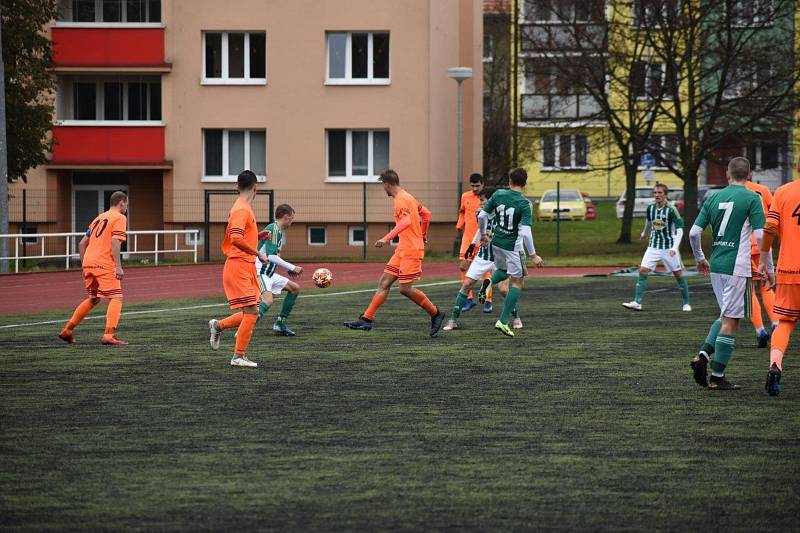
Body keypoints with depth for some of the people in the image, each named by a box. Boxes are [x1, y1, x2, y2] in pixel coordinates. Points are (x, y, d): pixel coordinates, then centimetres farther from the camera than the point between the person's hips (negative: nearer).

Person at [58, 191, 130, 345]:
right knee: (116, 298, -6)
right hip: (104, 264, -8)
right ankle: (109, 336, -20)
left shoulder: (99, 218, 23)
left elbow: (82, 244, 22)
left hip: (88, 263, 8)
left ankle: (67, 331, 22)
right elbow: (115, 242, -16)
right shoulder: (119, 218, -1)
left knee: (93, 299, 21)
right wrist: (118, 267, -19)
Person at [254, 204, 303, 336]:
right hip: (259, 272, -10)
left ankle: (280, 324, 18)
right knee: (267, 300, -31)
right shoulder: (273, 229, -14)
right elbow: (271, 256, -22)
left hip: (268, 273, 10)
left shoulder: (279, 231, 17)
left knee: (295, 288, 18)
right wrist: (292, 268, -15)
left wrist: (289, 269, 18)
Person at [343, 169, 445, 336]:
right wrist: (423, 235, 36)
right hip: (403, 250, 10)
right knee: (384, 282, 5)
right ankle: (367, 319, 3)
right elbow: (426, 214, 25)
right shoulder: (407, 197, 16)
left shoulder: (401, 199, -14)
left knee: (406, 288, -9)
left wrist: (387, 238, -36)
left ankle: (435, 314, 6)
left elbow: (406, 221, -31)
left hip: (411, 250, -10)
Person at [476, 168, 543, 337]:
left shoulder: (498, 195, -4)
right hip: (512, 247, -5)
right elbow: (525, 232, -22)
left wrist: (483, 235, 19)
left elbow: (482, 216, 1)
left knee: (504, 271, 32)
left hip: (496, 243, 5)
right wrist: (533, 255, -15)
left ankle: (489, 282, -3)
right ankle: (503, 322, 2)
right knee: (517, 282, 8)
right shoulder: (524, 204, -17)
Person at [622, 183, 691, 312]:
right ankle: (637, 302, -11)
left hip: (669, 247, -4)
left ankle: (686, 303, 15)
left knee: (678, 273, 2)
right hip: (653, 246, 4)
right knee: (643, 270, -10)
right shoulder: (650, 208, 1)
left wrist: (675, 247, -27)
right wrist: (645, 233, 41)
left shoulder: (671, 209, -15)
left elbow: (679, 230, -16)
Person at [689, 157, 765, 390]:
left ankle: (703, 355, 2)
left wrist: (699, 258, 22)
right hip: (737, 267, -6)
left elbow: (694, 233, 6)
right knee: (731, 321, 0)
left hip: (716, 266, 6)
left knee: (726, 316, 21)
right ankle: (717, 377, 1)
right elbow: (760, 236, -13)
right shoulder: (751, 198, -6)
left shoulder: (714, 198, 8)